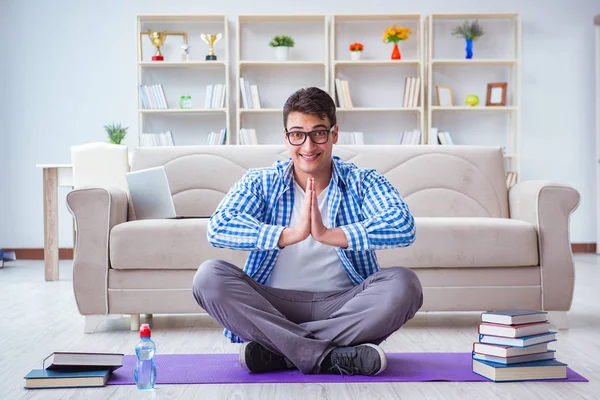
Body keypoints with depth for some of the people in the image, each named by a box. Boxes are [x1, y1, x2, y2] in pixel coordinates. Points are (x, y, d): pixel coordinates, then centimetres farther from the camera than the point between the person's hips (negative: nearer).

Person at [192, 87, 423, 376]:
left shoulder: (362, 182, 3)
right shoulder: (260, 183, 4)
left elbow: (403, 226, -18)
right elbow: (218, 227, -15)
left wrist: (328, 235, -29)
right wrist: (290, 234, -28)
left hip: (343, 305, 0)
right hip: (273, 305, 0)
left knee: (403, 284, -27)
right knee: (209, 276, -24)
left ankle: (276, 349, -26)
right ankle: (326, 356, -30)